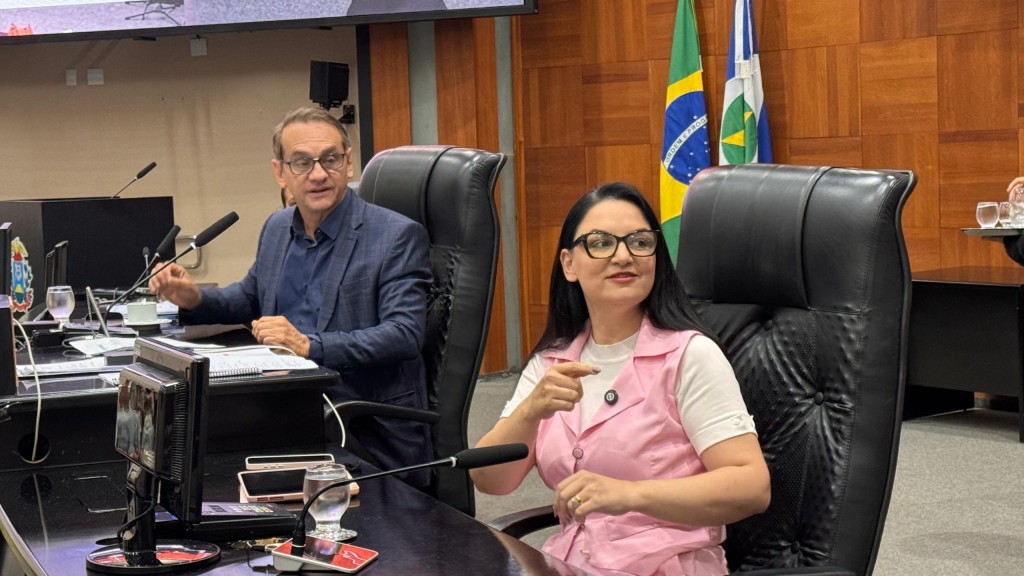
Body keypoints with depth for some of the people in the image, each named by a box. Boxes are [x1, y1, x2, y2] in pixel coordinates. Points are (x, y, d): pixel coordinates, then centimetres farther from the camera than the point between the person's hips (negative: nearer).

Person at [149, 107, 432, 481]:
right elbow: (251, 299, 31)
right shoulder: (277, 228, 13)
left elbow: (404, 335, -17)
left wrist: (309, 345, -26)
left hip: (372, 436, -6)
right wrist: (194, 299, 10)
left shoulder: (397, 236, -8)